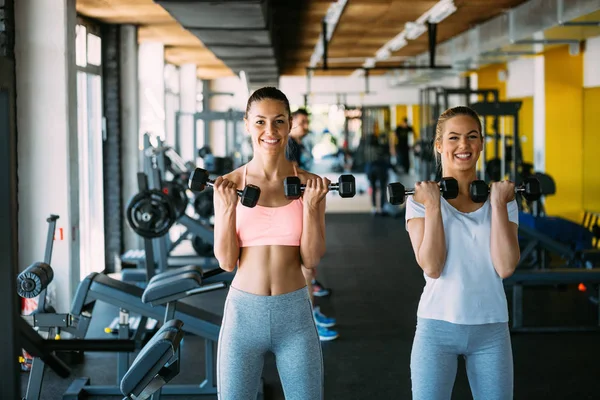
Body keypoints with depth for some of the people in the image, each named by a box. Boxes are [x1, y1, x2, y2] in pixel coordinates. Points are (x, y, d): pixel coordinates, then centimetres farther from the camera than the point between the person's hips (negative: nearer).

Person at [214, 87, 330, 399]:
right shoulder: (229, 185, -2)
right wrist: (227, 208, -15)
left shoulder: (309, 184, -1)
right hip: (243, 312, 0)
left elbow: (311, 260, -4)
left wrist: (311, 206, -14)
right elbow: (227, 262, -4)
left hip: (295, 314, 0)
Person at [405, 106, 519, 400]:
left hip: (491, 328, 2)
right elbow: (432, 267, -15)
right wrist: (432, 206, -16)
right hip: (438, 325, -2)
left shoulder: (502, 198, 3)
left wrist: (498, 204, -10)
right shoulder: (421, 199, -3)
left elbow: (506, 267, -10)